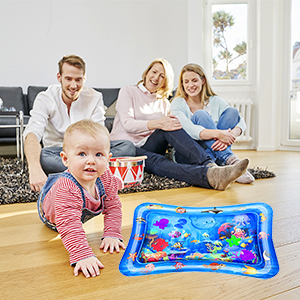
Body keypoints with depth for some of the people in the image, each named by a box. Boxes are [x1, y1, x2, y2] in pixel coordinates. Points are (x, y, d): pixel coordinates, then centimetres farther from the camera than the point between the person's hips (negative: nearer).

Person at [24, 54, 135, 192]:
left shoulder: (94, 97, -5)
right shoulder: (45, 99, -11)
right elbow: (32, 133, -28)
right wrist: (35, 169, -49)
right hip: (57, 153, -1)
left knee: (128, 147, -23)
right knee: (40, 156, -37)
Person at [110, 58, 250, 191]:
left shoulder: (164, 103, 19)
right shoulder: (128, 92, 5)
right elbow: (128, 124, -11)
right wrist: (157, 124, -28)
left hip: (147, 146, 4)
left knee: (170, 128, -27)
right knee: (157, 161, -36)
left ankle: (210, 166, -43)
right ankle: (210, 177, -61)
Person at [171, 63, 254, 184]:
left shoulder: (215, 101, 7)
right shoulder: (177, 104, -3)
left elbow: (241, 122, -6)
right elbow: (189, 130, -22)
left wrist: (229, 136, -29)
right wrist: (218, 134, -38)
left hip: (214, 150, 3)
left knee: (232, 111, -13)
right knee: (200, 115, -24)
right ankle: (229, 159, -37)